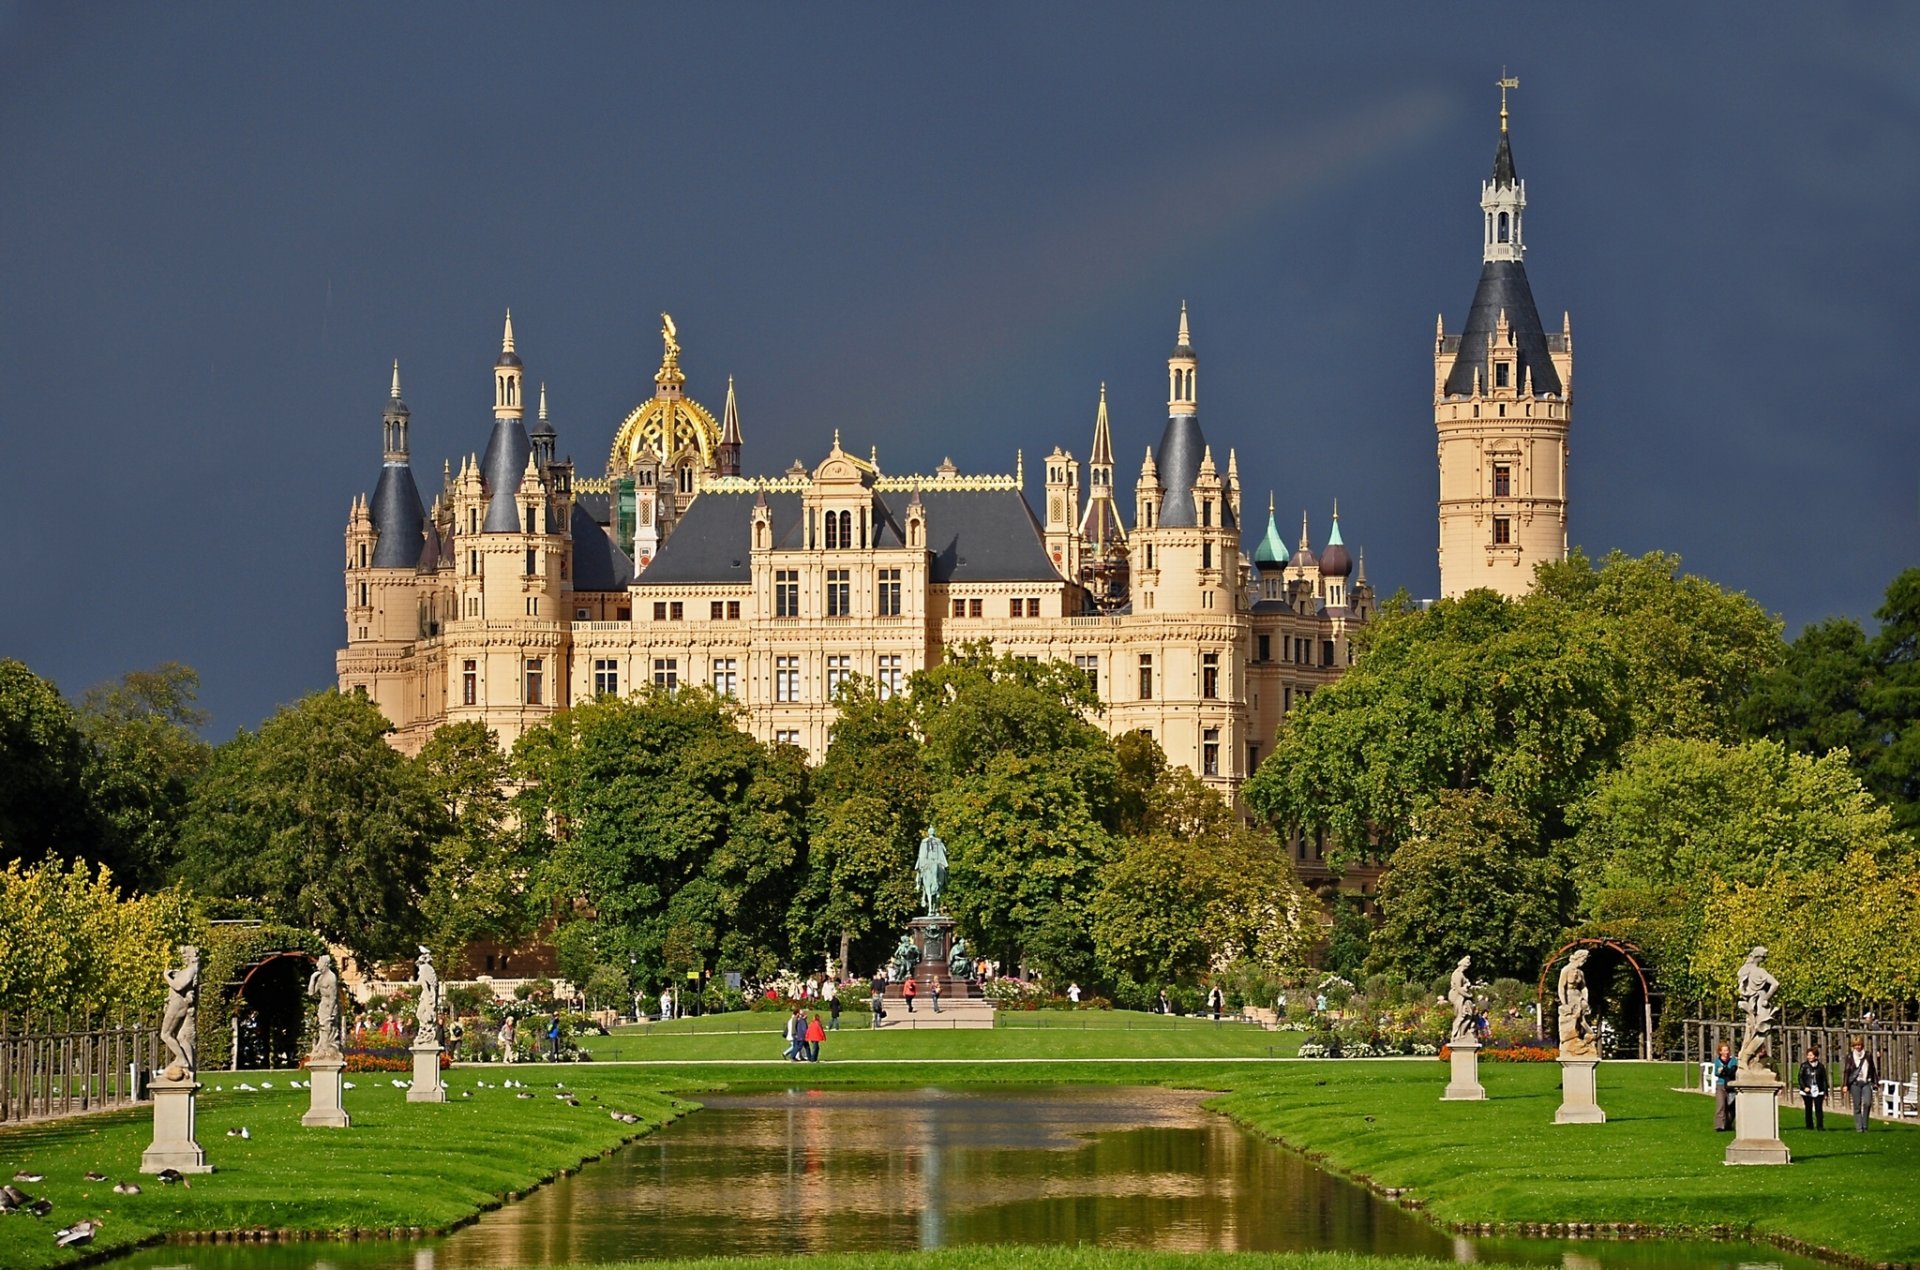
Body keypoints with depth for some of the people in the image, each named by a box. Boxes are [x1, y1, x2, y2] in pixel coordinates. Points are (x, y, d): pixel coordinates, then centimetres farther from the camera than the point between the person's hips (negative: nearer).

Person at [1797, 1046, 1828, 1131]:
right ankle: (1809, 1126, 13)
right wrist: (1804, 1087, -13)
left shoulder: (1821, 1066, 5)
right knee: (1808, 1109, 5)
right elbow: (1800, 1078, 2)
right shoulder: (1804, 1066, 3)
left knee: (1819, 1109, -7)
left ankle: (1820, 1126, -5)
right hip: (1807, 1091, 0)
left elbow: (1824, 1080, 8)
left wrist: (1825, 1093, 4)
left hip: (1818, 1091, 0)